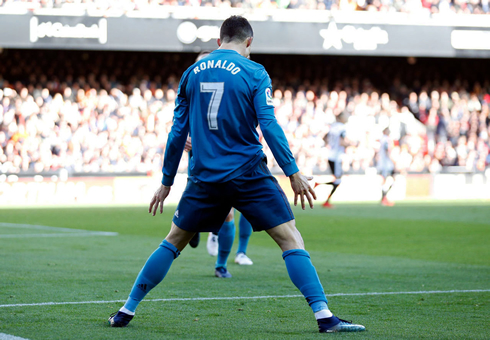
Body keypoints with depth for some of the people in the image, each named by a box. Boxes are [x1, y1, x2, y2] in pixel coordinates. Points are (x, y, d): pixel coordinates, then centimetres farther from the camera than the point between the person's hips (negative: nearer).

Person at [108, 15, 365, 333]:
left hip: (205, 176, 4)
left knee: (173, 242, 17)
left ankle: (127, 310, 18)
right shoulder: (254, 72, -3)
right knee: (290, 238, -2)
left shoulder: (192, 73, 9)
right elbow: (269, 125, -10)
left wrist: (167, 182, 16)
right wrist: (293, 173, -7)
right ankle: (324, 316, -11)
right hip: (249, 173, -4)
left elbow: (178, 131, 11)